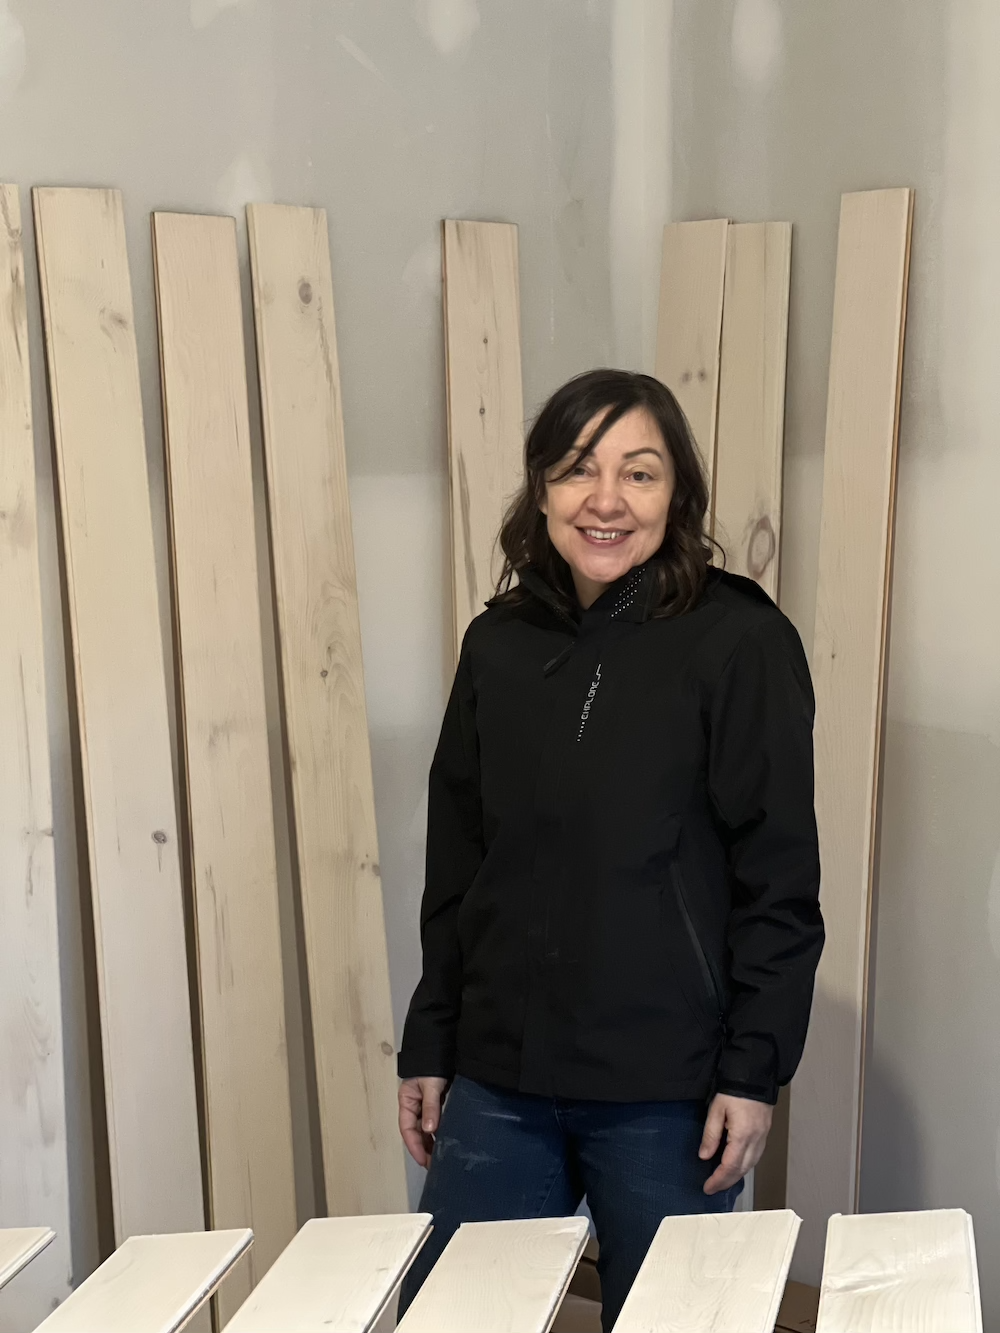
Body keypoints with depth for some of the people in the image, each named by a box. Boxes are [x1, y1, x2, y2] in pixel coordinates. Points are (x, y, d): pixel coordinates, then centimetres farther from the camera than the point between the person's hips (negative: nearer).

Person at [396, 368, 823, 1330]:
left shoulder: (738, 644, -8)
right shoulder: (498, 646, 6)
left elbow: (779, 883, -7)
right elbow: (454, 870, 11)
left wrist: (753, 1070, -10)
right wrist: (428, 1050, 11)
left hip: (666, 1097, -4)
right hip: (498, 1086, 4)